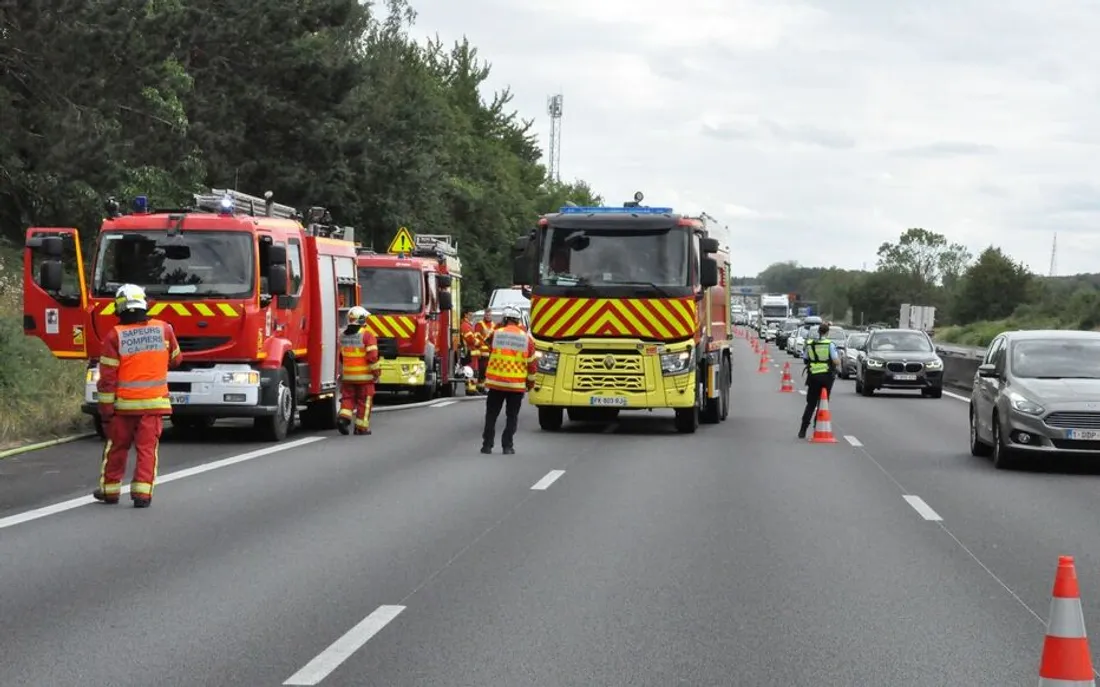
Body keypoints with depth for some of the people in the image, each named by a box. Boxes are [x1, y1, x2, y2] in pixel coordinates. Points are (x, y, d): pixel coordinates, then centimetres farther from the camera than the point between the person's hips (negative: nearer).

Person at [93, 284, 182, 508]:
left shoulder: (114, 336, -9)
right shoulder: (164, 329, -3)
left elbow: (108, 376, -8)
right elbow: (176, 359, 14)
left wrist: (105, 407, -2)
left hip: (123, 404, 0)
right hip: (154, 403, 0)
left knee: (117, 447, 14)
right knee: (147, 448, 3)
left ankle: (110, 490, 24)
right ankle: (142, 492, -5)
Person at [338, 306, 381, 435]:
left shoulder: (343, 335, 7)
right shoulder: (367, 335, -13)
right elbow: (372, 356, -19)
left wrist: (342, 372, 28)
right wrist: (376, 371, -8)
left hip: (348, 376, 4)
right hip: (364, 376, -4)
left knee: (348, 398, 12)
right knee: (364, 401, 5)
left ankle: (343, 418, -11)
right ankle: (361, 427, 8)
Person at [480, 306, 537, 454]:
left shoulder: (495, 334, -4)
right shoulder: (526, 338, -2)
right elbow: (531, 363, 2)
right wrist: (530, 381, 15)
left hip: (496, 382, 0)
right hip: (517, 385, 0)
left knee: (491, 415, 10)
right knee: (512, 417, 8)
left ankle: (487, 444, 10)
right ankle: (508, 446, 4)